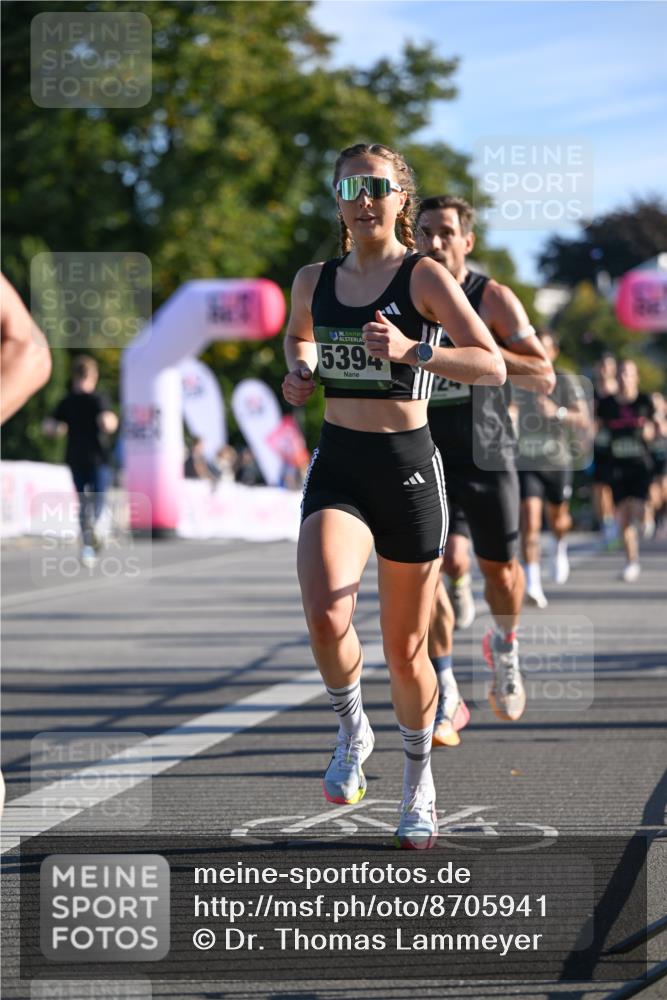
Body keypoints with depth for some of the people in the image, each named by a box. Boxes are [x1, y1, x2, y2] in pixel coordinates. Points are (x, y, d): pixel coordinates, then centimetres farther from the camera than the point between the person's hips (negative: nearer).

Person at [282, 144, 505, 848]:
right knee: (326, 616, -25)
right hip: (337, 466, 2)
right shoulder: (314, 281, 7)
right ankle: (352, 730, 4)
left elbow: (494, 366, -12)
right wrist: (298, 372, 8)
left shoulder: (423, 277, -5)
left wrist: (413, 351, -26)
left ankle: (419, 778, 33)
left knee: (405, 649, 8)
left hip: (409, 467, -2)